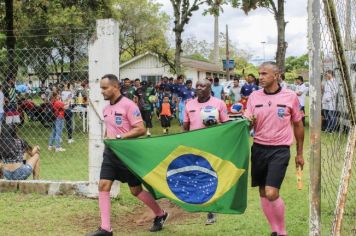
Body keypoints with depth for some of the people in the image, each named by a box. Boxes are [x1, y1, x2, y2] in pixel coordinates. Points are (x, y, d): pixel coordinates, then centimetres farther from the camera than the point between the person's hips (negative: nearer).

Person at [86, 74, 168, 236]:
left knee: (136, 190, 2)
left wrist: (119, 137, -23)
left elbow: (140, 129, -19)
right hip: (110, 153, 7)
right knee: (103, 186, -3)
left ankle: (160, 215, 25)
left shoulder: (128, 105, -15)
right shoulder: (106, 109, 9)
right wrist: (106, 137, 6)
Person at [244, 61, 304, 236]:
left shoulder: (290, 96, -4)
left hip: (280, 150, -4)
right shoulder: (254, 96, 2)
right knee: (263, 193, 9)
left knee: (272, 193, -14)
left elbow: (298, 125, 6)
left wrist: (300, 153, 9)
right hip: (259, 148, 4)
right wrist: (247, 122, -22)